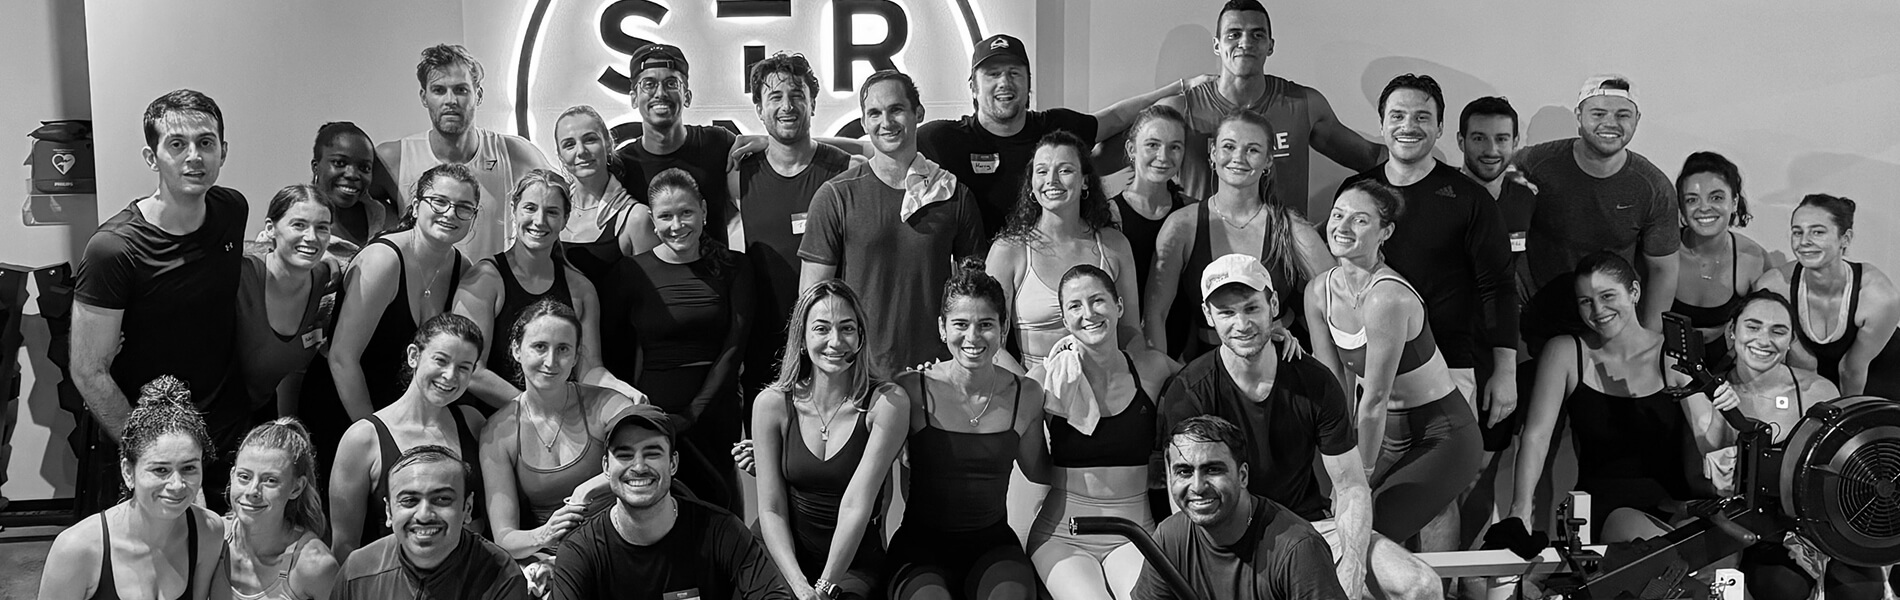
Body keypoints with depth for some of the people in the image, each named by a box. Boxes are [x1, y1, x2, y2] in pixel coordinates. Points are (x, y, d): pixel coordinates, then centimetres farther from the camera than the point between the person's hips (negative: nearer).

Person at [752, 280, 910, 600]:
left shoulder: (887, 402, -9)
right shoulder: (771, 403, -3)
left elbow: (856, 504, -15)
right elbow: (771, 508, -5)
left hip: (857, 562, -1)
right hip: (786, 558, 2)